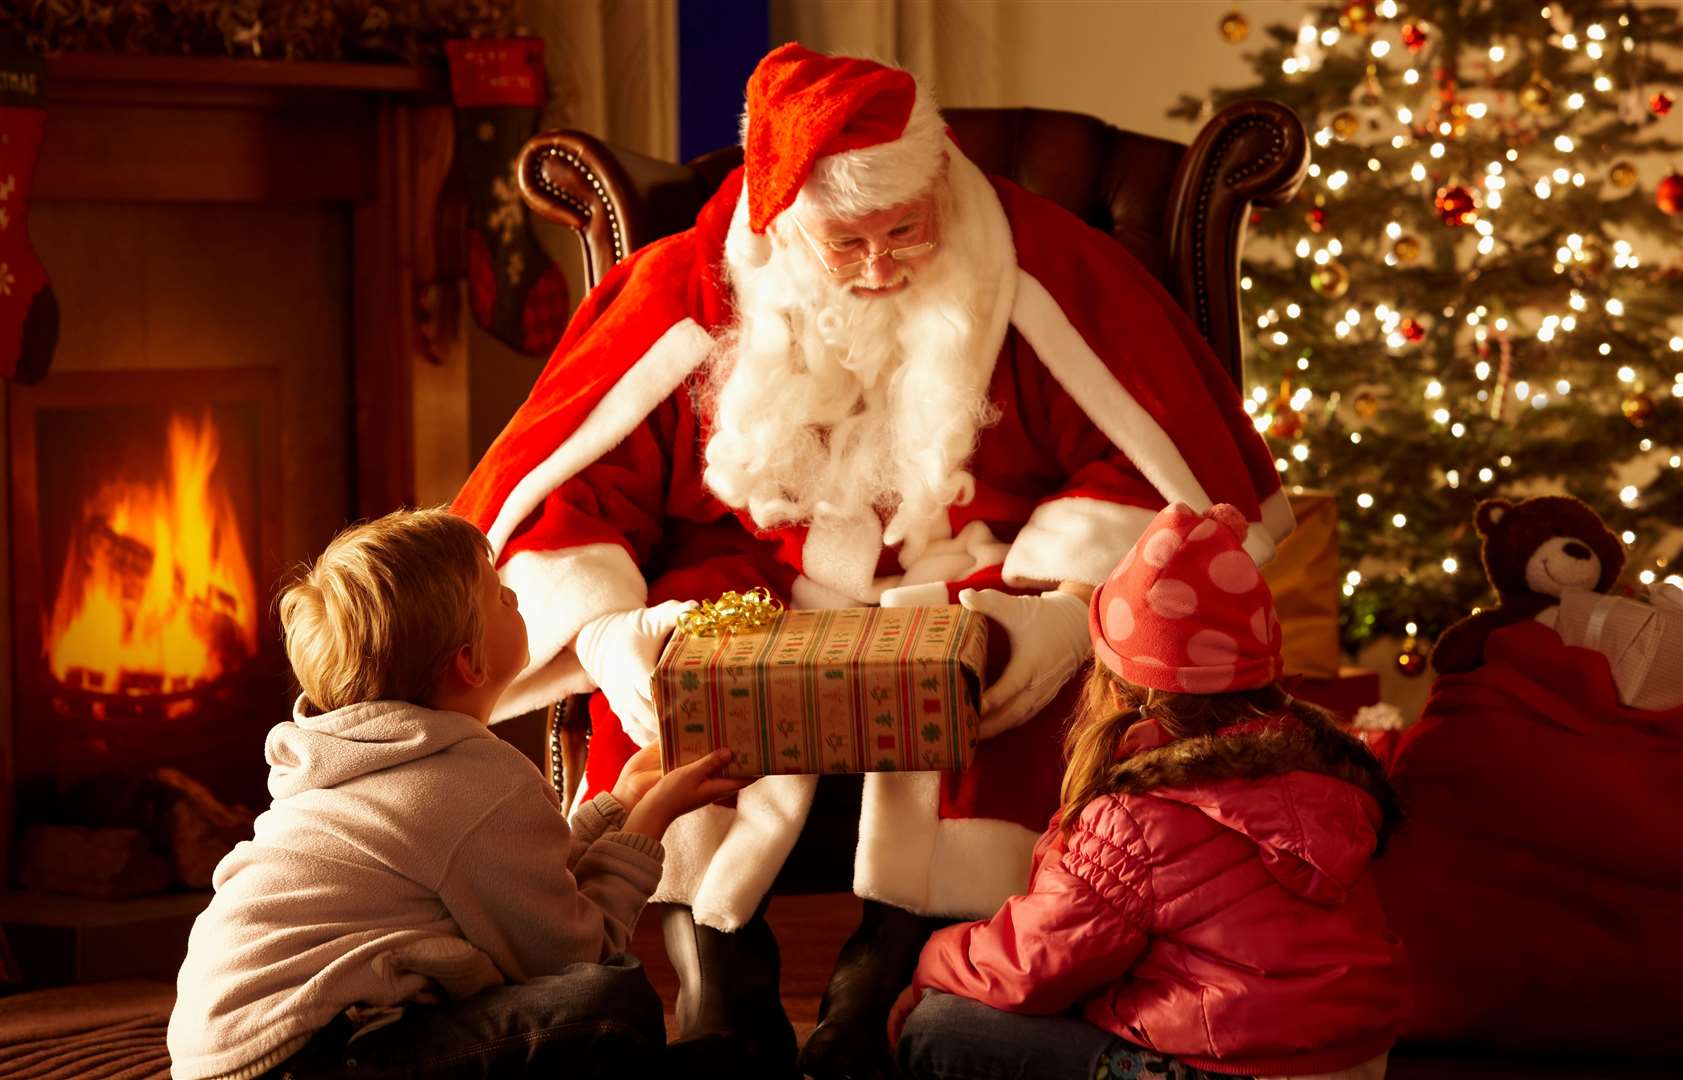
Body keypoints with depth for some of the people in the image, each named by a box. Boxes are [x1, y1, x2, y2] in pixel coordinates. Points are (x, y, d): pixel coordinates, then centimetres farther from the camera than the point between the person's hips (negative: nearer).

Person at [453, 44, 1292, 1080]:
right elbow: (544, 493, -4)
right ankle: (722, 989, -26)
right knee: (675, 641, -30)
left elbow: (1146, 461, -5)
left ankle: (874, 996, -29)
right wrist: (604, 631, -23)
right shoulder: (693, 297, -4)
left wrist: (1069, 605, -21)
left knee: (995, 665, -33)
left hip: (960, 581, -1)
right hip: (761, 594, 1)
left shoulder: (1026, 272, -6)